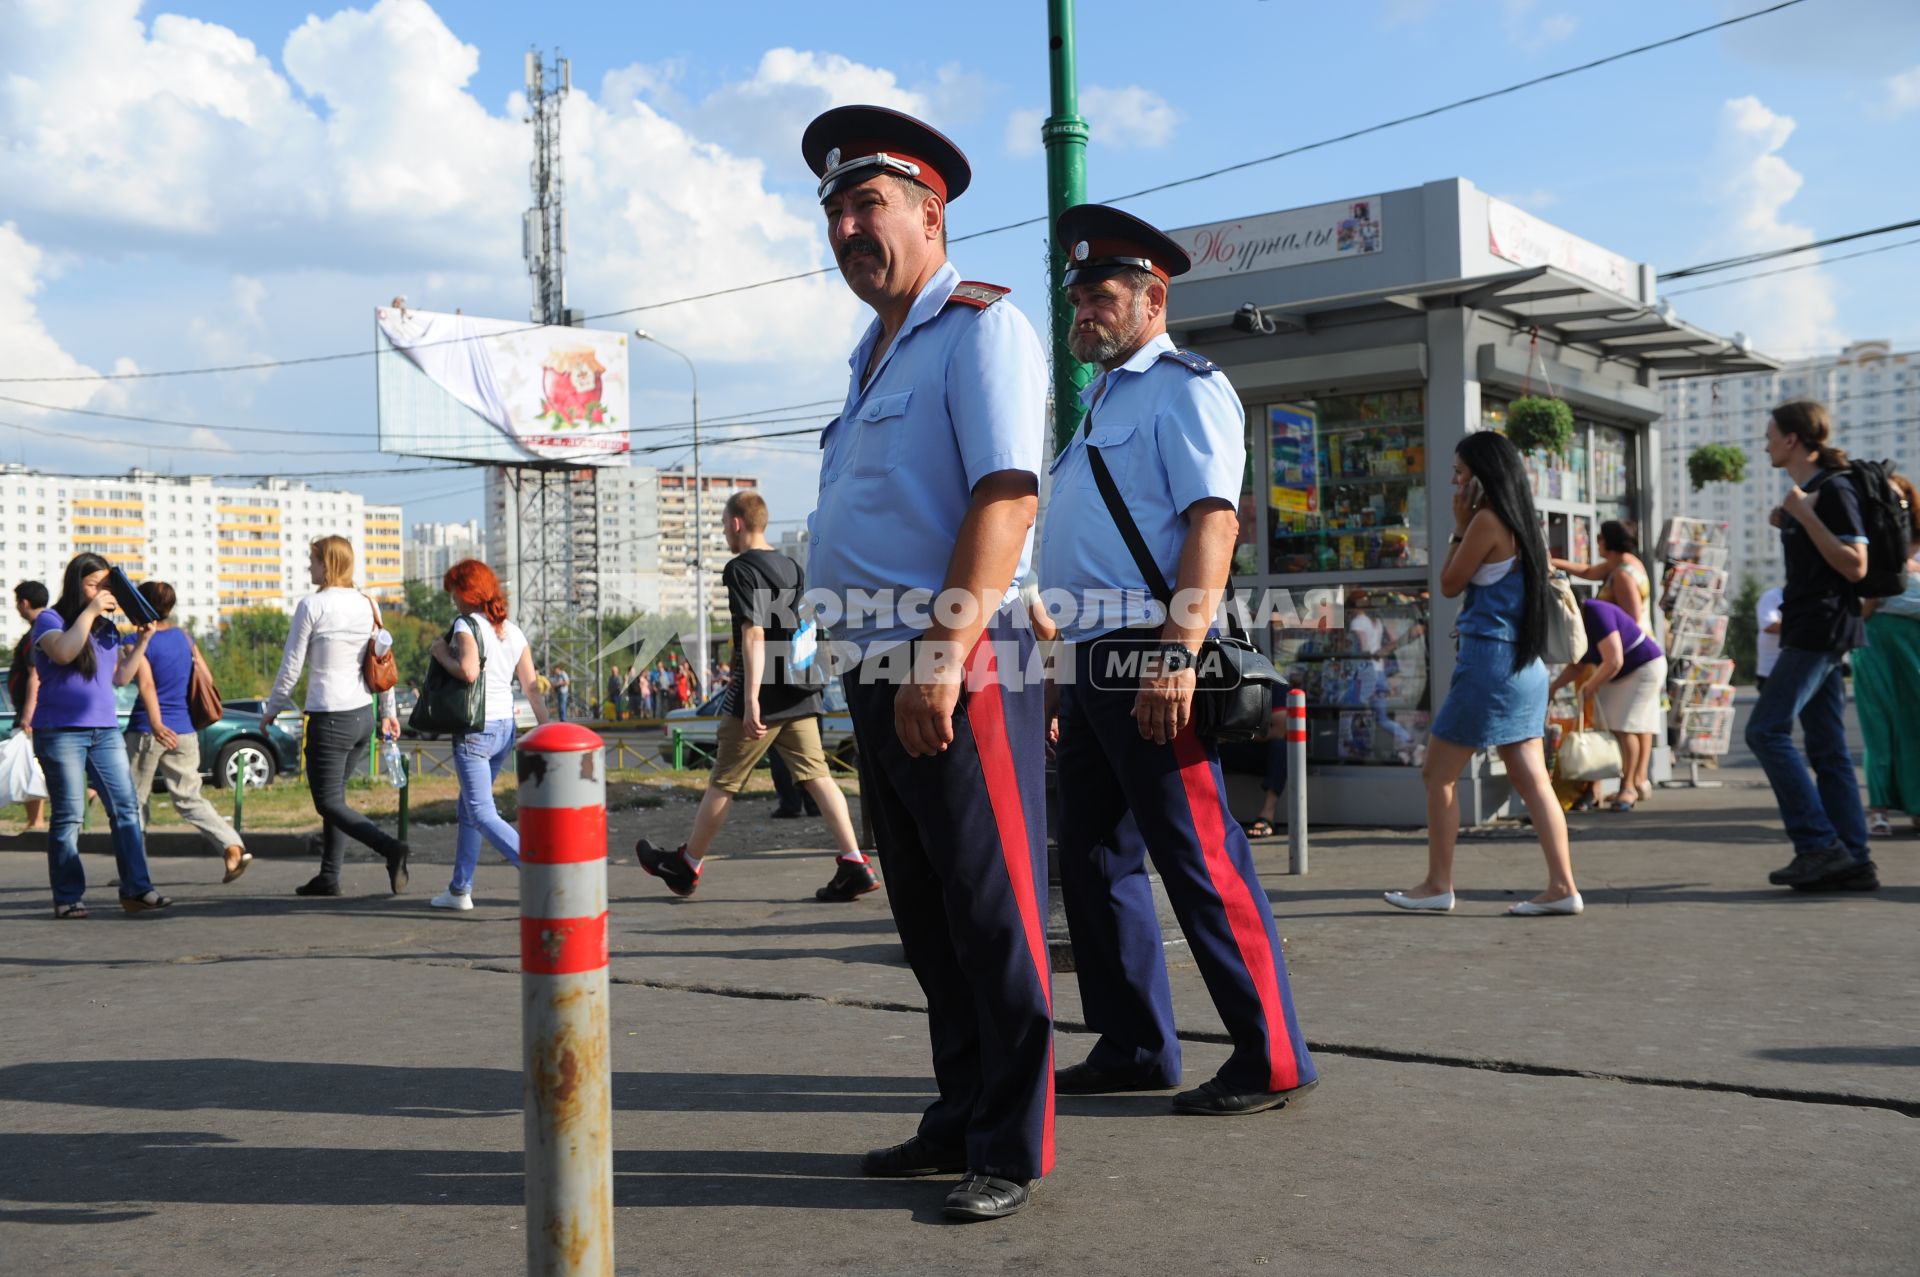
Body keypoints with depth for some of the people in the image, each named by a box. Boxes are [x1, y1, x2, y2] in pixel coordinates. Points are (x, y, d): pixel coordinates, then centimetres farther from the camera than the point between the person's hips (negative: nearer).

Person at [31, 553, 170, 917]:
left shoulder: (107, 628, 16)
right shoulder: (49, 620, -2)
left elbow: (121, 677, 18)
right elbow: (64, 652, -22)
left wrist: (143, 640, 9)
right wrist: (89, 611, -16)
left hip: (105, 731, 6)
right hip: (61, 732, -6)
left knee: (126, 808, -3)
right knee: (68, 815, -2)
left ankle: (136, 889, -2)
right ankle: (68, 897, 5)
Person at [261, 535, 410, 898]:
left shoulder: (311, 606, -11)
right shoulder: (368, 605, 7)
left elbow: (291, 667, -7)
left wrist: (271, 709, 7)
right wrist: (388, 711, 22)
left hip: (329, 718, -7)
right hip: (363, 716, 7)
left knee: (329, 802, 0)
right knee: (334, 795, 17)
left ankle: (390, 847, -20)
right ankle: (328, 877, 19)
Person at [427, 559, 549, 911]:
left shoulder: (466, 625, -10)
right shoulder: (513, 631, 10)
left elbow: (469, 672, -26)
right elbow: (532, 685, 9)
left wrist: (442, 654, -7)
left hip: (475, 730, -8)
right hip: (506, 728, 8)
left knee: (483, 814, -8)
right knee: (467, 807, 20)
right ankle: (460, 889, 25)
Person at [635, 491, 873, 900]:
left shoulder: (742, 568, -9)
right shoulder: (792, 568, 15)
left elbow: (754, 634, -19)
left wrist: (751, 700, -22)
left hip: (762, 693, -7)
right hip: (799, 691, 7)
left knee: (723, 782, 5)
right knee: (817, 775, 2)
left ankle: (687, 865, 20)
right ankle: (854, 864, -9)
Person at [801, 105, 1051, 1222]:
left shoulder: (981, 329, -6)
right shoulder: (876, 354, 21)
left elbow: (1006, 498, -18)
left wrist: (943, 654, -25)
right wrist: (879, 665, 17)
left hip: (962, 667, -9)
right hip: (878, 670, 9)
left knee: (990, 912, -2)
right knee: (925, 912, 15)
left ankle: (1014, 1149, 8)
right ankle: (960, 1118, 27)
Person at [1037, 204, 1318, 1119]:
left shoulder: (1183, 388, -4)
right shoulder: (1100, 404, 23)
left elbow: (1211, 524, -17)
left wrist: (1178, 656, -26)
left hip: (1145, 654, -10)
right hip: (1087, 659, 10)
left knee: (1200, 861, -7)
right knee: (1093, 858, 12)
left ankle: (1272, 1060, 3)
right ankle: (1133, 1049, 23)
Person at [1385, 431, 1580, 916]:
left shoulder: (1486, 521, -12)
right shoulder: (1520, 521, 13)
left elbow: (1449, 585, -3)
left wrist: (1459, 526, 0)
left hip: (1488, 660, -9)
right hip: (1524, 664, 9)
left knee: (1439, 773, 2)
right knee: (1531, 779, 6)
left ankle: (1438, 885, 7)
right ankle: (1562, 887, 3)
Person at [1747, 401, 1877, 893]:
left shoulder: (1834, 489, -11)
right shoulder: (1805, 492, 17)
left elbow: (1855, 566, -18)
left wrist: (1805, 515, -20)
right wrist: (1785, 523, 15)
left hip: (1823, 629, -10)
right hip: (1809, 632, 10)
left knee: (1767, 730, -14)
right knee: (1827, 749, 6)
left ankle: (1819, 844, -13)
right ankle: (1851, 861, 6)